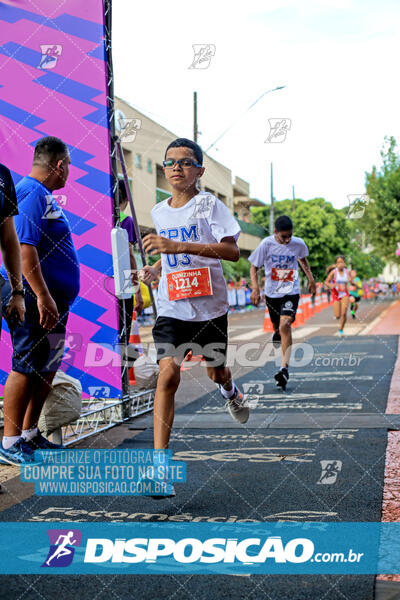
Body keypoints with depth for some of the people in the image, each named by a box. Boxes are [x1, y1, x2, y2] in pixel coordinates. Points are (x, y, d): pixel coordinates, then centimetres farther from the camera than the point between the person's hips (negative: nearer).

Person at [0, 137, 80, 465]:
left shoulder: (44, 195, 18)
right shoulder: (31, 193, -14)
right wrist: (43, 296, -26)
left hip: (51, 298, 10)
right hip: (33, 299, -10)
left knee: (47, 368, 15)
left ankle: (30, 434, 26)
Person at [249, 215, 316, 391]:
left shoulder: (298, 244, -8)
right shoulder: (266, 244, -13)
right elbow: (254, 267, -4)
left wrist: (311, 279, 17)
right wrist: (255, 288, -16)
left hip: (291, 292, -1)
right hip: (272, 293, 2)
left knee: (285, 325, -21)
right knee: (277, 325, 17)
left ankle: (284, 368, -21)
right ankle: (277, 333, 57)